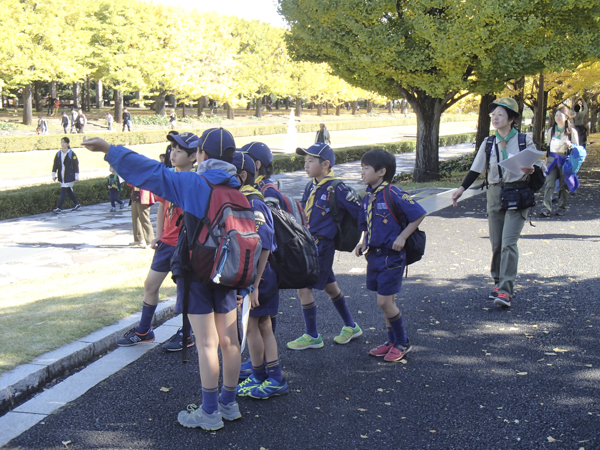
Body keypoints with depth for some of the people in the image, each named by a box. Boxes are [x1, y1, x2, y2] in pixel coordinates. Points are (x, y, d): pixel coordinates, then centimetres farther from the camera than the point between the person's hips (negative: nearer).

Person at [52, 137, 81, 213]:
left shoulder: (71, 154, -8)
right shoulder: (58, 154, 8)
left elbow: (76, 165, -6)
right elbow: (55, 165, 13)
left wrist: (76, 176, -7)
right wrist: (53, 175, 9)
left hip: (69, 177, -6)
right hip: (61, 177, 6)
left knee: (63, 192, -9)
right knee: (69, 191, 13)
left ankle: (59, 208, -9)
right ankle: (76, 204, 27)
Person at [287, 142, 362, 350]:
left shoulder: (336, 189, -17)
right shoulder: (311, 186, 7)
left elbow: (360, 214, -13)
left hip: (322, 245, -8)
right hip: (309, 243, 8)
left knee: (304, 288, -6)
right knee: (329, 286, 18)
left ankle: (312, 337, 7)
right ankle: (351, 326, 33)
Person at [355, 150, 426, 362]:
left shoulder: (393, 194, -16)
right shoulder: (369, 197, 8)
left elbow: (419, 214, -15)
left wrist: (402, 237, -15)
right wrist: (363, 242, 5)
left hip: (391, 256, -7)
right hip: (374, 254, 8)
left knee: (384, 301, -7)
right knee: (387, 301, 15)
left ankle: (402, 343, 11)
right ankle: (391, 341, 28)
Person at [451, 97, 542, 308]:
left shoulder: (525, 141, -1)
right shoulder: (488, 144, 8)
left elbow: (538, 168, 3)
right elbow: (476, 169, 10)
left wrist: (531, 170, -20)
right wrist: (461, 189, -1)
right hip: (495, 194, 4)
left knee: (509, 242, -14)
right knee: (496, 243, 6)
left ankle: (505, 291, -16)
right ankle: (499, 282, 22)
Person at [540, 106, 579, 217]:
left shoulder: (572, 131, 0)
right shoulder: (551, 131, 10)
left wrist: (570, 145, -17)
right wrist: (546, 159, 17)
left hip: (565, 160, -2)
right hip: (552, 159, 2)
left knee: (564, 185, 4)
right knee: (549, 183, -11)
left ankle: (562, 207, 17)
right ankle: (547, 208, -15)